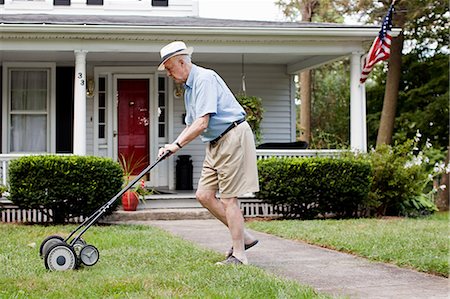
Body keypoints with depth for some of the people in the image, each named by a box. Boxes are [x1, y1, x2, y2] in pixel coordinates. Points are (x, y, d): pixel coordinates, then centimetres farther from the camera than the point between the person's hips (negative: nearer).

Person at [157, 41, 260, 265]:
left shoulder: (205, 78, -15)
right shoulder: (188, 88, 17)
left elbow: (202, 123, -23)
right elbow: (191, 125, 23)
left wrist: (177, 144, -18)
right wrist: (173, 146, 9)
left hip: (233, 137, -10)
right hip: (215, 143, 10)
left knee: (228, 198, -8)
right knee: (204, 195, 5)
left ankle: (239, 255, -1)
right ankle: (243, 237, 14)